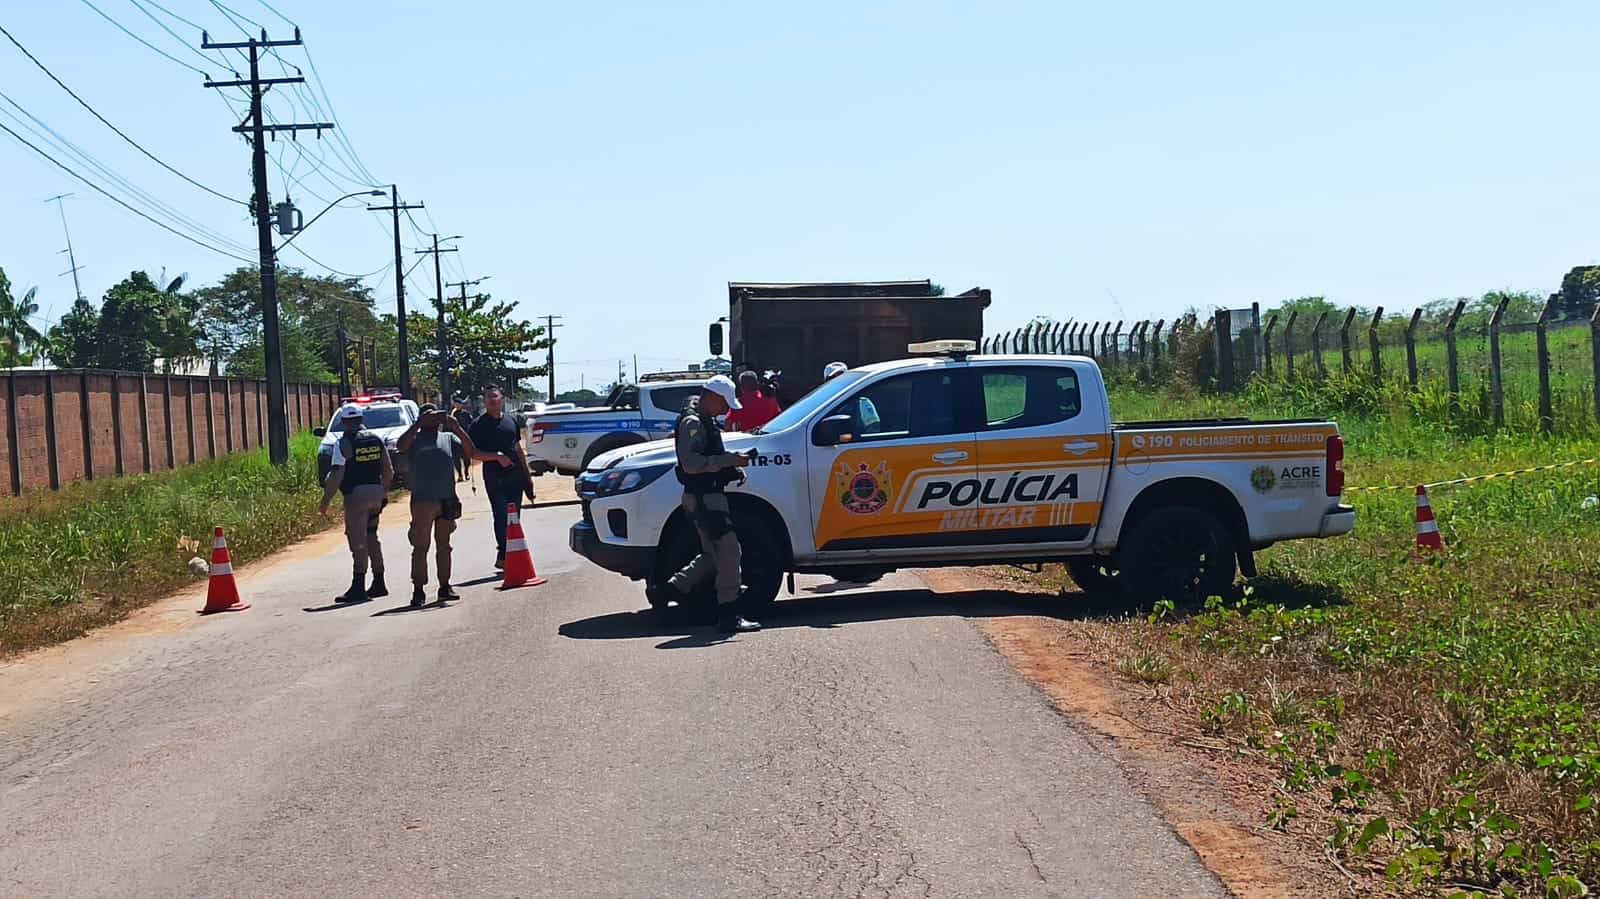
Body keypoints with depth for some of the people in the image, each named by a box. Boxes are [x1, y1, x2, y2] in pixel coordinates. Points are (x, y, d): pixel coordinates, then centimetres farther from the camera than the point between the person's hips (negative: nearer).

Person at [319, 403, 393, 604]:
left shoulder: (343, 443, -9)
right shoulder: (376, 439, 9)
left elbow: (336, 476, -15)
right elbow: (389, 470, 11)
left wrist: (325, 501, -10)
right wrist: (384, 493, 22)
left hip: (356, 495, -6)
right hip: (376, 492, 6)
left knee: (358, 542, -4)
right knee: (372, 538, 16)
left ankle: (358, 587, -5)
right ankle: (379, 584, 19)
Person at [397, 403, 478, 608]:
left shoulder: (449, 437, 13)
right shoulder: (415, 439, 6)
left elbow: (469, 451, 0)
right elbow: (401, 446, -15)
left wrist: (457, 427, -10)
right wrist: (418, 424, -16)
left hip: (448, 500, 3)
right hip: (423, 500, -3)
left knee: (444, 545, 10)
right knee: (420, 546, -2)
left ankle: (445, 587, 18)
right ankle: (418, 590, 1)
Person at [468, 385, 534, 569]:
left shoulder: (512, 419, 14)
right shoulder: (479, 424, -2)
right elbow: (473, 453, -8)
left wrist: (527, 475, 18)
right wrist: (497, 456, -19)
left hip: (515, 475, 5)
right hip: (494, 477, -5)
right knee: (501, 517, -10)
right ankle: (503, 556, -7)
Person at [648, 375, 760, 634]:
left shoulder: (706, 420, 19)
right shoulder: (693, 422, -14)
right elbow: (690, 463, -24)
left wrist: (733, 469, 12)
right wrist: (730, 460, -23)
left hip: (709, 496, 11)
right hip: (703, 497, -11)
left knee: (713, 554, 16)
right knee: (729, 551, -11)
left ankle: (667, 589, 21)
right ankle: (729, 616, -10)